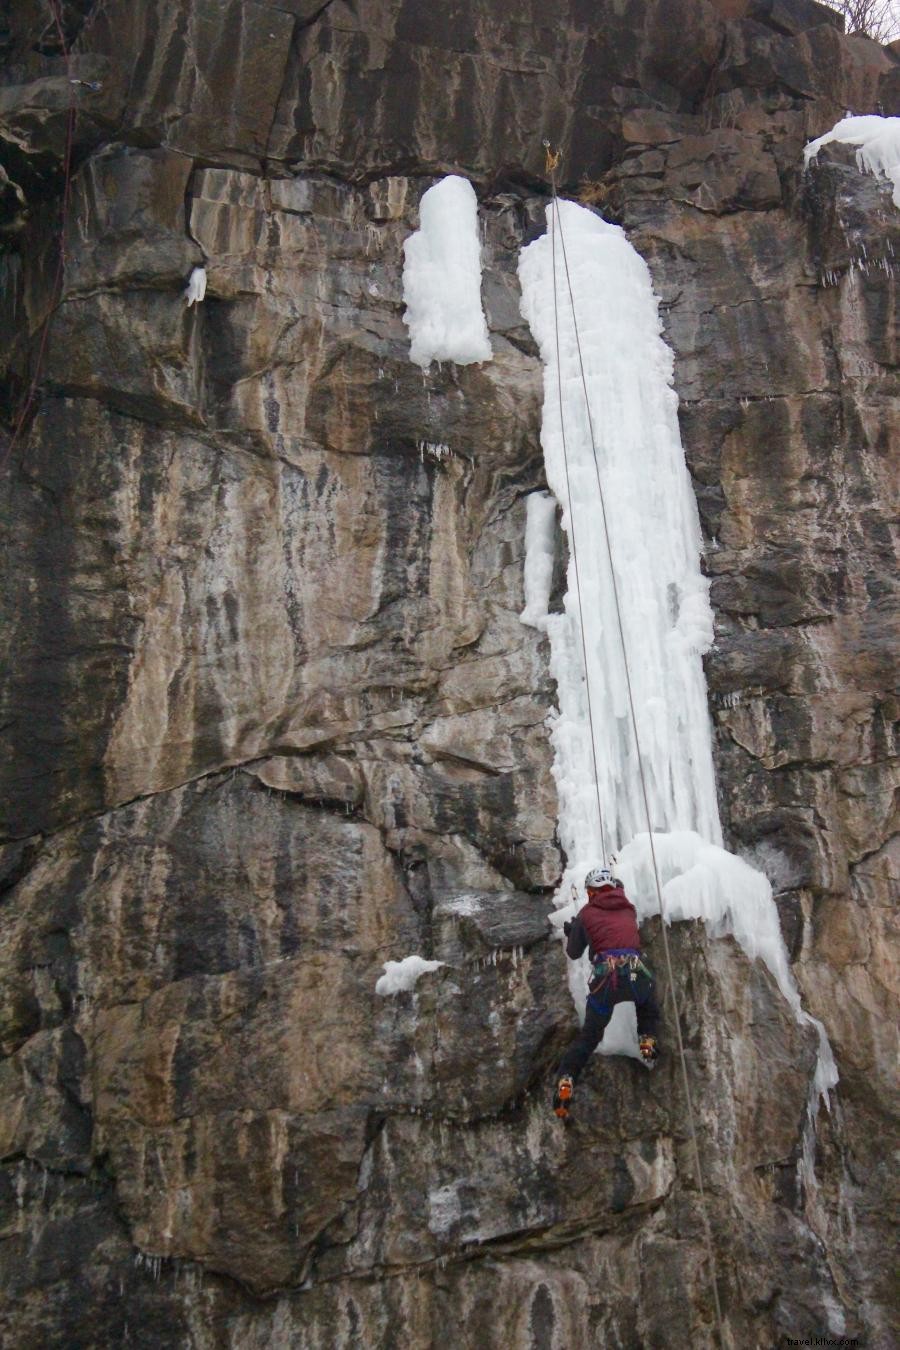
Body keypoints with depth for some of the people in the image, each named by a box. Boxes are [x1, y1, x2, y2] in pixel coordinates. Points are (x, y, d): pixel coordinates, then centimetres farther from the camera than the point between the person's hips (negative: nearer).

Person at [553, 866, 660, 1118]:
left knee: (589, 1035, 12)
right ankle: (647, 1043, 19)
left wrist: (570, 934, 42)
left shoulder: (586, 912, 14)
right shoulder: (629, 908, 20)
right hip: (635, 973, 1)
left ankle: (565, 1081, -2)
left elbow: (573, 953, 21)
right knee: (648, 1007, 37)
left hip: (605, 977, -1)